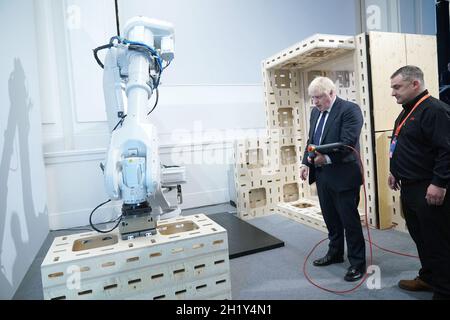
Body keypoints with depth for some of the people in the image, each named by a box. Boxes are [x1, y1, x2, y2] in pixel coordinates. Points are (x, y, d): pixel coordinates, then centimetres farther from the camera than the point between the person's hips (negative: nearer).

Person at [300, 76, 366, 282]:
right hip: (322, 174, 7)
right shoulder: (315, 112, 11)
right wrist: (306, 162, 6)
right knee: (330, 218, 18)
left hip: (343, 175, -7)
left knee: (349, 219, 4)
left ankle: (357, 262, 20)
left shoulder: (349, 109, -12)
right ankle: (335, 253, 35)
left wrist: (327, 158, -30)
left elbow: (348, 142, -21)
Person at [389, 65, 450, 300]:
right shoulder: (406, 112, 14)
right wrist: (395, 172, 21)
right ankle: (428, 278, 36)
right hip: (409, 188, 10)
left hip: (429, 190, -9)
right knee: (419, 236, 20)